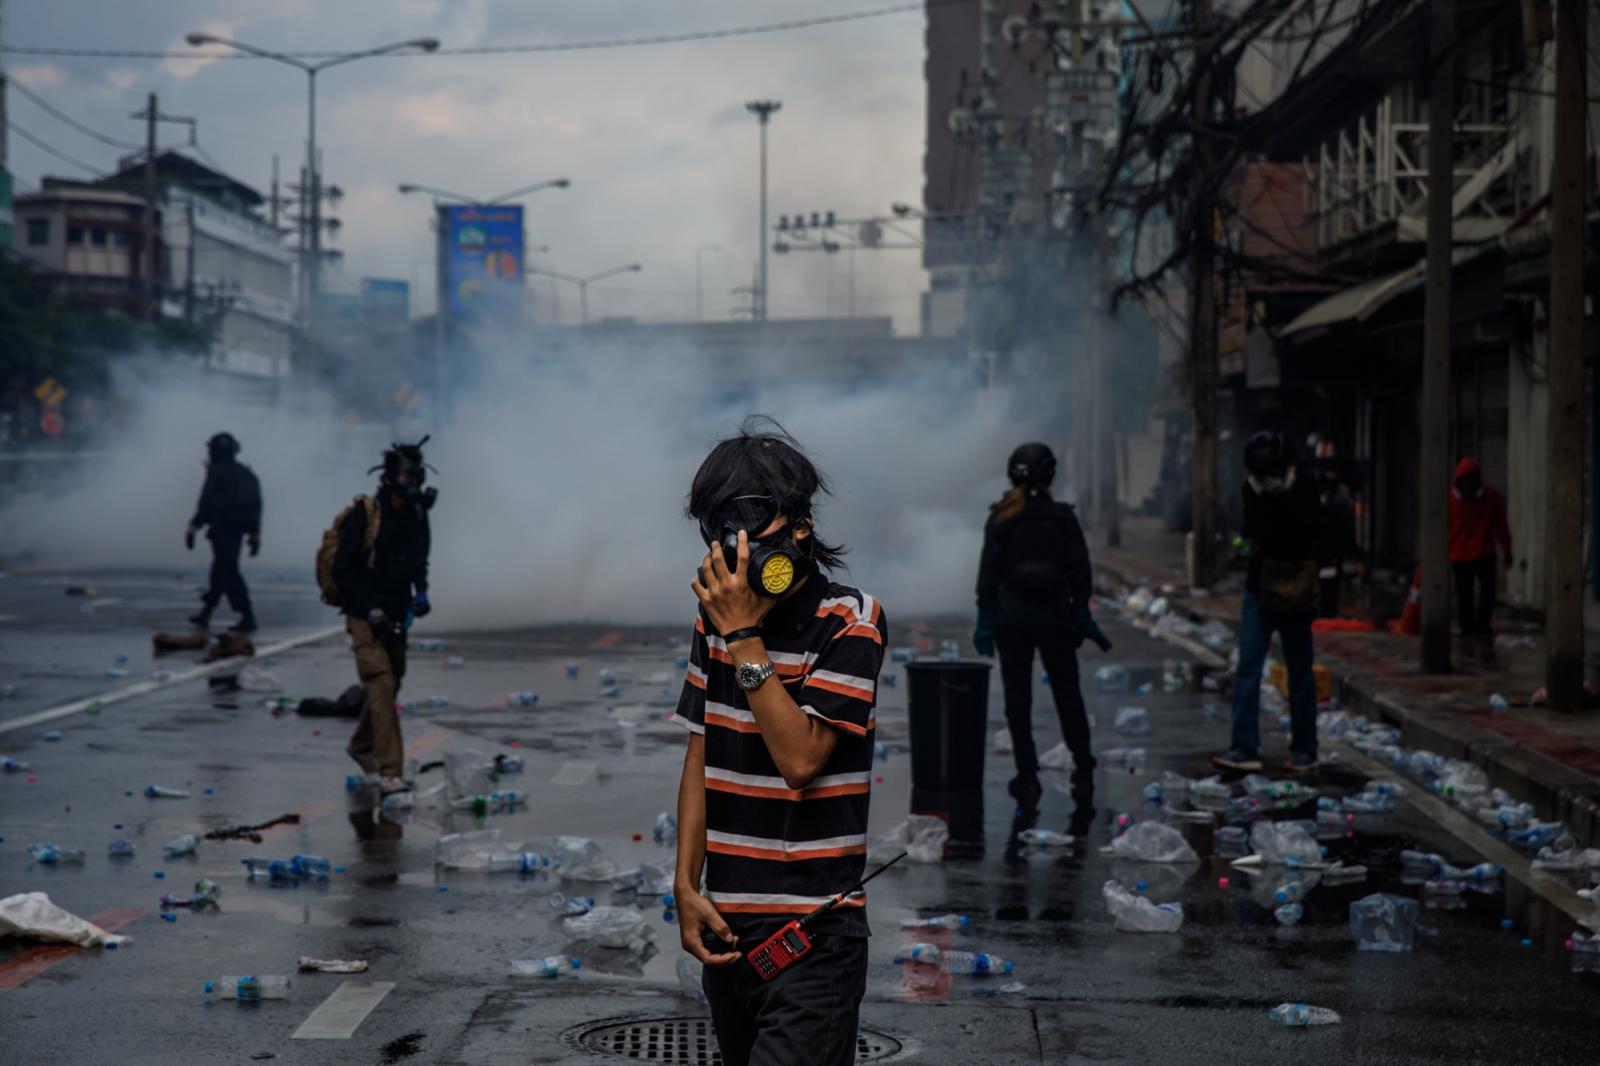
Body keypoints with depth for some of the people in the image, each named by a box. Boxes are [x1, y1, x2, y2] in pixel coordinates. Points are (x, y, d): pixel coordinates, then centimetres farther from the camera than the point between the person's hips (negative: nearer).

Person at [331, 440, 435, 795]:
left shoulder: (417, 514, 2)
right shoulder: (363, 515, -17)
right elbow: (342, 570, -14)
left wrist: (421, 592, 1)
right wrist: (371, 610, -19)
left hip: (396, 615, 7)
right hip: (365, 615, -7)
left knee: (391, 684, 17)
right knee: (381, 686, -16)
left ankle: (362, 746, 41)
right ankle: (390, 772, -20)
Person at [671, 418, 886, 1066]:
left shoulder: (848, 620, -10)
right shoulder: (716, 615, 8)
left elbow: (800, 758, -18)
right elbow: (700, 757, 12)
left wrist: (745, 637, -17)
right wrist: (686, 887, 6)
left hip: (812, 936, -6)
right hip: (727, 921, 6)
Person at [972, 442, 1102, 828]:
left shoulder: (1002, 518, -5)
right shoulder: (1063, 517, -2)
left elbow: (989, 572, -6)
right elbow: (1080, 571, 0)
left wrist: (985, 619, 0)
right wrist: (1081, 614, 9)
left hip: (1012, 618, -1)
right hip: (1055, 618, 1)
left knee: (1018, 701, 6)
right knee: (1068, 697, 12)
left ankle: (1028, 780, 5)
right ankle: (1083, 772, 5)